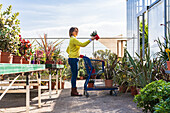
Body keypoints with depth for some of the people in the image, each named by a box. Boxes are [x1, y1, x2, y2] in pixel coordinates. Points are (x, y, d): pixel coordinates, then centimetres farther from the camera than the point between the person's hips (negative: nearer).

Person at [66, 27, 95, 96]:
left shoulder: (72, 40, 20)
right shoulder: (73, 39, -11)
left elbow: (67, 50, 25)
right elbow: (82, 44, -21)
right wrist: (90, 40, -19)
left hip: (72, 59, 10)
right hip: (73, 59, -10)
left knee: (74, 75, 10)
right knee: (74, 75, -7)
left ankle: (74, 91, 14)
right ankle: (73, 92, -4)